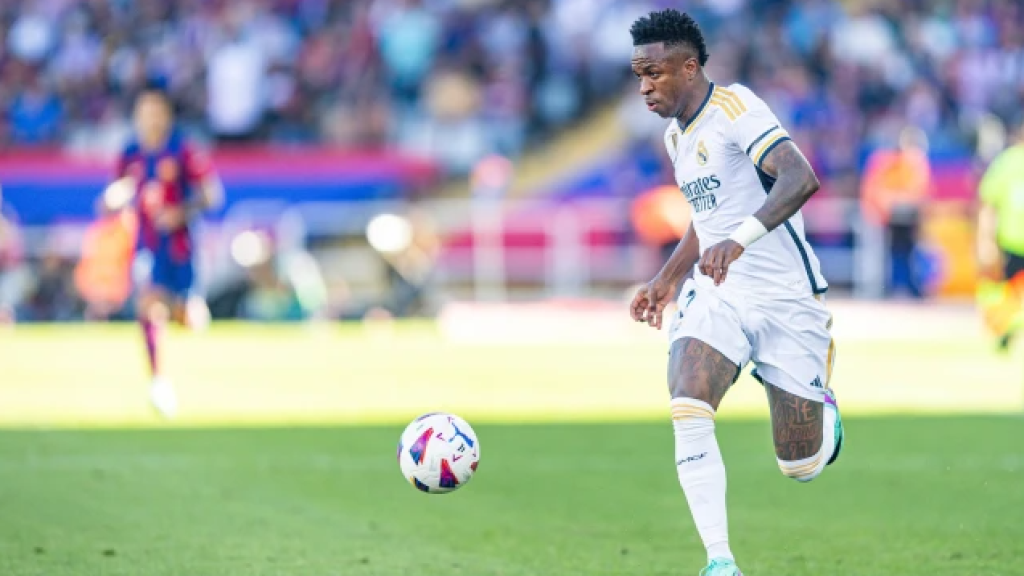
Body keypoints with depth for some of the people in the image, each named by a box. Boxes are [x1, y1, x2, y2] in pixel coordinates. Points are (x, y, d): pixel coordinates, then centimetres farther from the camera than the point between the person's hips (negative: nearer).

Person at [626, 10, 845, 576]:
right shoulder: (675, 136, 11)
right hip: (716, 293, 6)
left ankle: (820, 395, 38)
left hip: (786, 296, -6)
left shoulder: (733, 106, -15)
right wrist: (667, 279, 19)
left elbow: (800, 178, -30)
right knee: (688, 410, -24)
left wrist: (741, 239, -42)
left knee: (801, 467, 2)